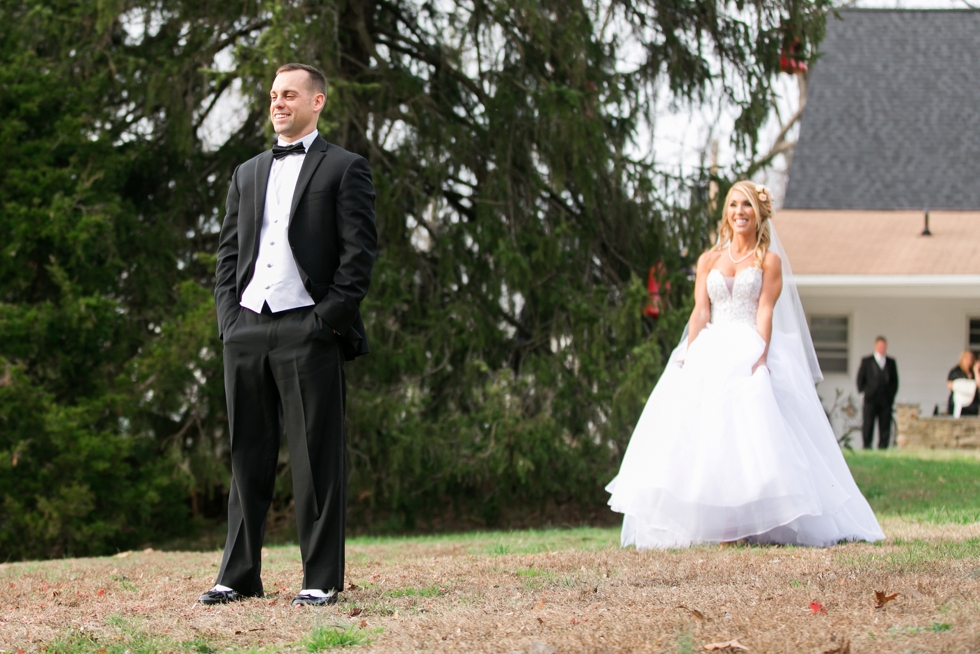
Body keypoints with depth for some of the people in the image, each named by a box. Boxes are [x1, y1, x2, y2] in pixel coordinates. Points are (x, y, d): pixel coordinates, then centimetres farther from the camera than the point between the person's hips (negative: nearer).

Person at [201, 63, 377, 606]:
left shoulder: (344, 169, 4)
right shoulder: (248, 174, 21)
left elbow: (359, 252, -3)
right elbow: (229, 252, 20)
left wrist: (329, 318, -11)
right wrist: (229, 316, 6)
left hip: (307, 330, -5)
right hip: (247, 331, 5)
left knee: (316, 459, -3)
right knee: (248, 456, 6)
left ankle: (322, 578, 0)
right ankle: (239, 575, 10)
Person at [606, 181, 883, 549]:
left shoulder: (769, 261, 8)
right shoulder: (709, 260, 16)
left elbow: (765, 314, -2)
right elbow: (700, 312, 8)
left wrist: (760, 355, -17)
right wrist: (688, 354, -7)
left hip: (749, 353, -3)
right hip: (710, 353, 3)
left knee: (750, 432, -17)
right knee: (699, 432, -11)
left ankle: (740, 527, -20)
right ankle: (704, 525, -12)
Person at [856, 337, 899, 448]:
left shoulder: (891, 362, 12)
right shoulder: (866, 361, 6)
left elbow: (895, 380, 15)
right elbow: (860, 379, 7)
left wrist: (891, 394, 3)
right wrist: (864, 392, -1)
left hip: (886, 400, 2)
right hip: (871, 400, -2)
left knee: (885, 426, -2)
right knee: (868, 426, -5)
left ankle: (882, 449, 0)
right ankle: (867, 447, 0)